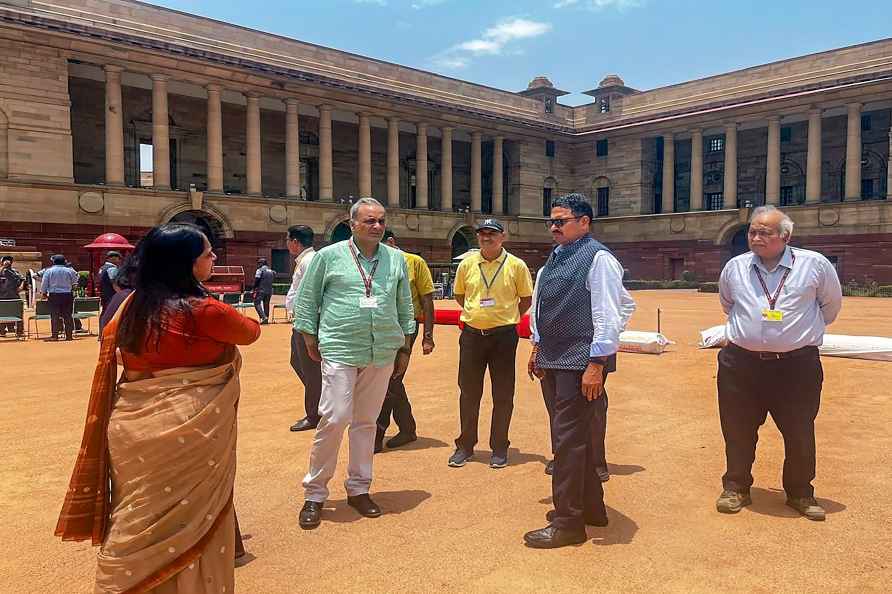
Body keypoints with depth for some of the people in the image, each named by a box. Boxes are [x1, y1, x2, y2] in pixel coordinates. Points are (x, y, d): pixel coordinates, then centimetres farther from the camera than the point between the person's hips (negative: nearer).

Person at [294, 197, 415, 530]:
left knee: (366, 421, 11)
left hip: (383, 352, 4)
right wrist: (311, 341, 3)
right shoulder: (329, 256, -1)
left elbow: (404, 306, 15)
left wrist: (404, 349, 15)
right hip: (340, 351, -3)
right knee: (334, 418, -8)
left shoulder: (396, 259, 10)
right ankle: (315, 494, 8)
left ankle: (358, 488, 25)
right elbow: (306, 301, 4)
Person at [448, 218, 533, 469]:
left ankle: (499, 448, 19)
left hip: (504, 336, -2)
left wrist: (507, 318, 7)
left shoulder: (516, 265, -3)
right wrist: (476, 314, 12)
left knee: (503, 396, 5)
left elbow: (526, 298, 7)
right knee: (469, 392, 8)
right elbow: (459, 294, 17)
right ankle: (465, 446, 22)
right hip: (472, 335, 2)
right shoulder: (467, 264, 3)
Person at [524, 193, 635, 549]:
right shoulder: (554, 259, 15)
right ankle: (591, 507, 34)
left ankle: (568, 523, 8)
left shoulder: (598, 259, -12)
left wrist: (596, 365, -22)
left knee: (569, 440, -4)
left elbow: (608, 316, -18)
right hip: (552, 361, 9)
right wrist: (538, 348, 22)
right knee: (575, 439, 18)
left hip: (580, 364, -9)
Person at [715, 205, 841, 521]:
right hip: (741, 362, 2)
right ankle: (736, 488, 28)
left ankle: (800, 493, 31)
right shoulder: (734, 267, 3)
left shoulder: (815, 264, -4)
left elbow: (831, 304, 14)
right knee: (738, 432, 10)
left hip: (797, 364, -1)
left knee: (800, 435, 10)